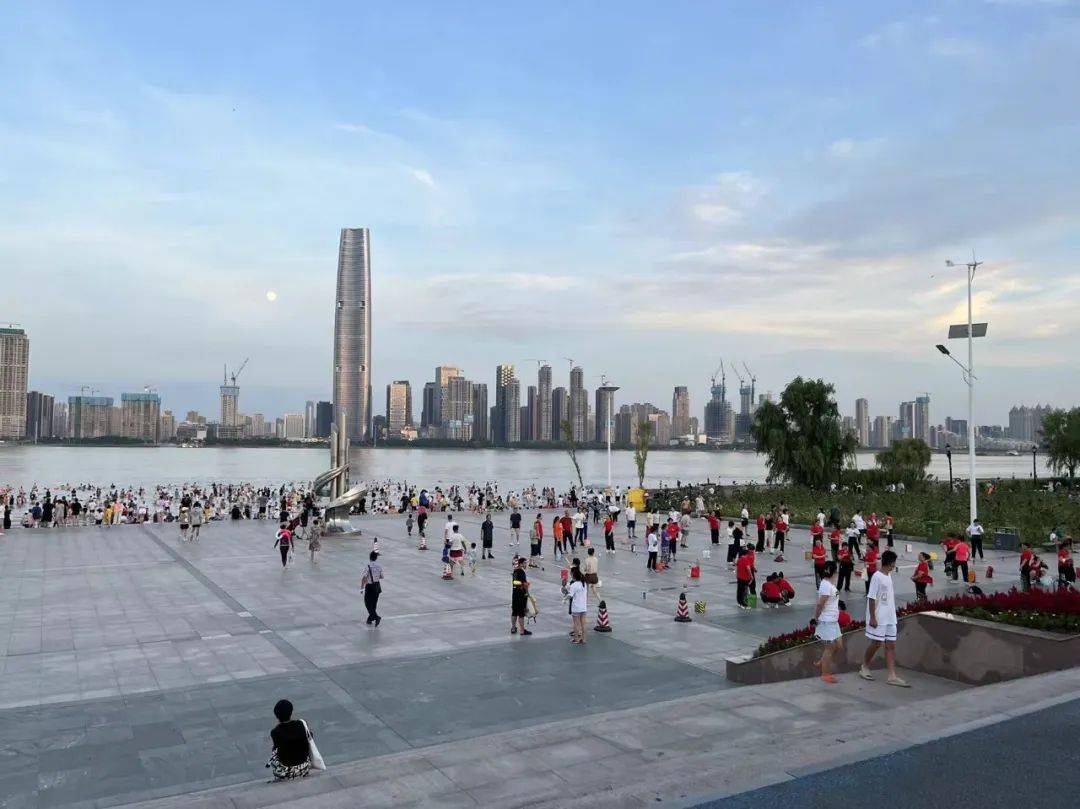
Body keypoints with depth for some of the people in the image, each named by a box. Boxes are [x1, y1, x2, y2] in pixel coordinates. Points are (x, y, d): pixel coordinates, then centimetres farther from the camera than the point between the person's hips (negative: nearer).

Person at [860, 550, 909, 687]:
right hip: (878, 618, -8)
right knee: (877, 644, 0)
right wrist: (872, 617, -19)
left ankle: (892, 676, 3)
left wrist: (892, 613, 20)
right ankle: (864, 668, 19)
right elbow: (871, 598, -16)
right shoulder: (877, 576, -15)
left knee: (891, 645, 4)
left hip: (890, 618, 8)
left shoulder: (889, 576, 11)